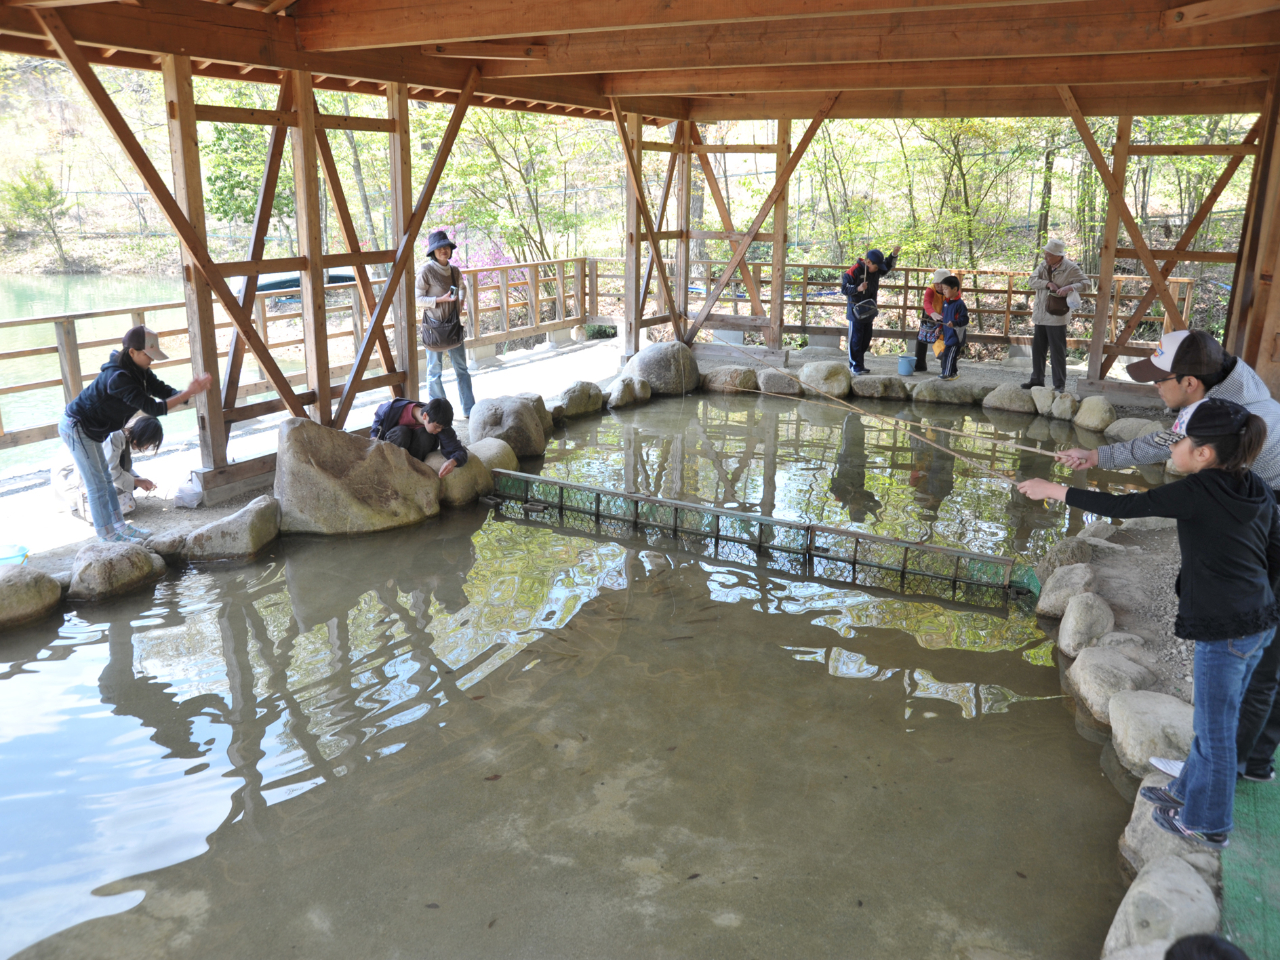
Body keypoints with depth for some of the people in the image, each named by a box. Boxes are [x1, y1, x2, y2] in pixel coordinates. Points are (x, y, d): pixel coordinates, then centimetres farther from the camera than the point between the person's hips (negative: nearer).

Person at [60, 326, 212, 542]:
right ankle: (107, 533, 9)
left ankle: (119, 525, 26)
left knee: (105, 478, 16)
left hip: (89, 429, 10)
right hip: (76, 428, -10)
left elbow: (164, 391, -7)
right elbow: (153, 408, -35)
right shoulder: (118, 377, -32)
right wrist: (188, 393, -38)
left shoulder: (138, 371, -2)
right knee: (97, 484, -1)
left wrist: (190, 391, -26)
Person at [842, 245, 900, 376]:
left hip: (869, 312, 8)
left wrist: (894, 254, 1)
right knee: (855, 340, -4)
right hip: (856, 312, -8)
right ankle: (855, 367, 2)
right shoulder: (854, 271, -15)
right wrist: (858, 288, -29)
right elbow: (844, 289, -15)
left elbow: (888, 265, 19)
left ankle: (860, 365, 21)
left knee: (865, 340, 12)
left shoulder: (876, 270, 7)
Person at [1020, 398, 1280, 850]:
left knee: (1215, 729, 8)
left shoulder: (1199, 491, -19)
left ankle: (1206, 823, 25)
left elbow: (1121, 507, -18)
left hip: (1224, 632, -8)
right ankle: (1189, 791, 42)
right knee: (1214, 719, 23)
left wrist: (1053, 490, -10)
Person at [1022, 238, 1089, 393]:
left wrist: (1069, 287, -27)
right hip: (1040, 315, 6)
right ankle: (1037, 379, 24)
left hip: (1057, 316, -6)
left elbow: (1085, 283, -10)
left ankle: (1060, 384, 3)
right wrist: (1047, 283, -18)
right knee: (1037, 349, 13)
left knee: (1057, 351, -3)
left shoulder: (1071, 268, -9)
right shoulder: (1043, 265, 7)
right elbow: (1033, 281, -1)